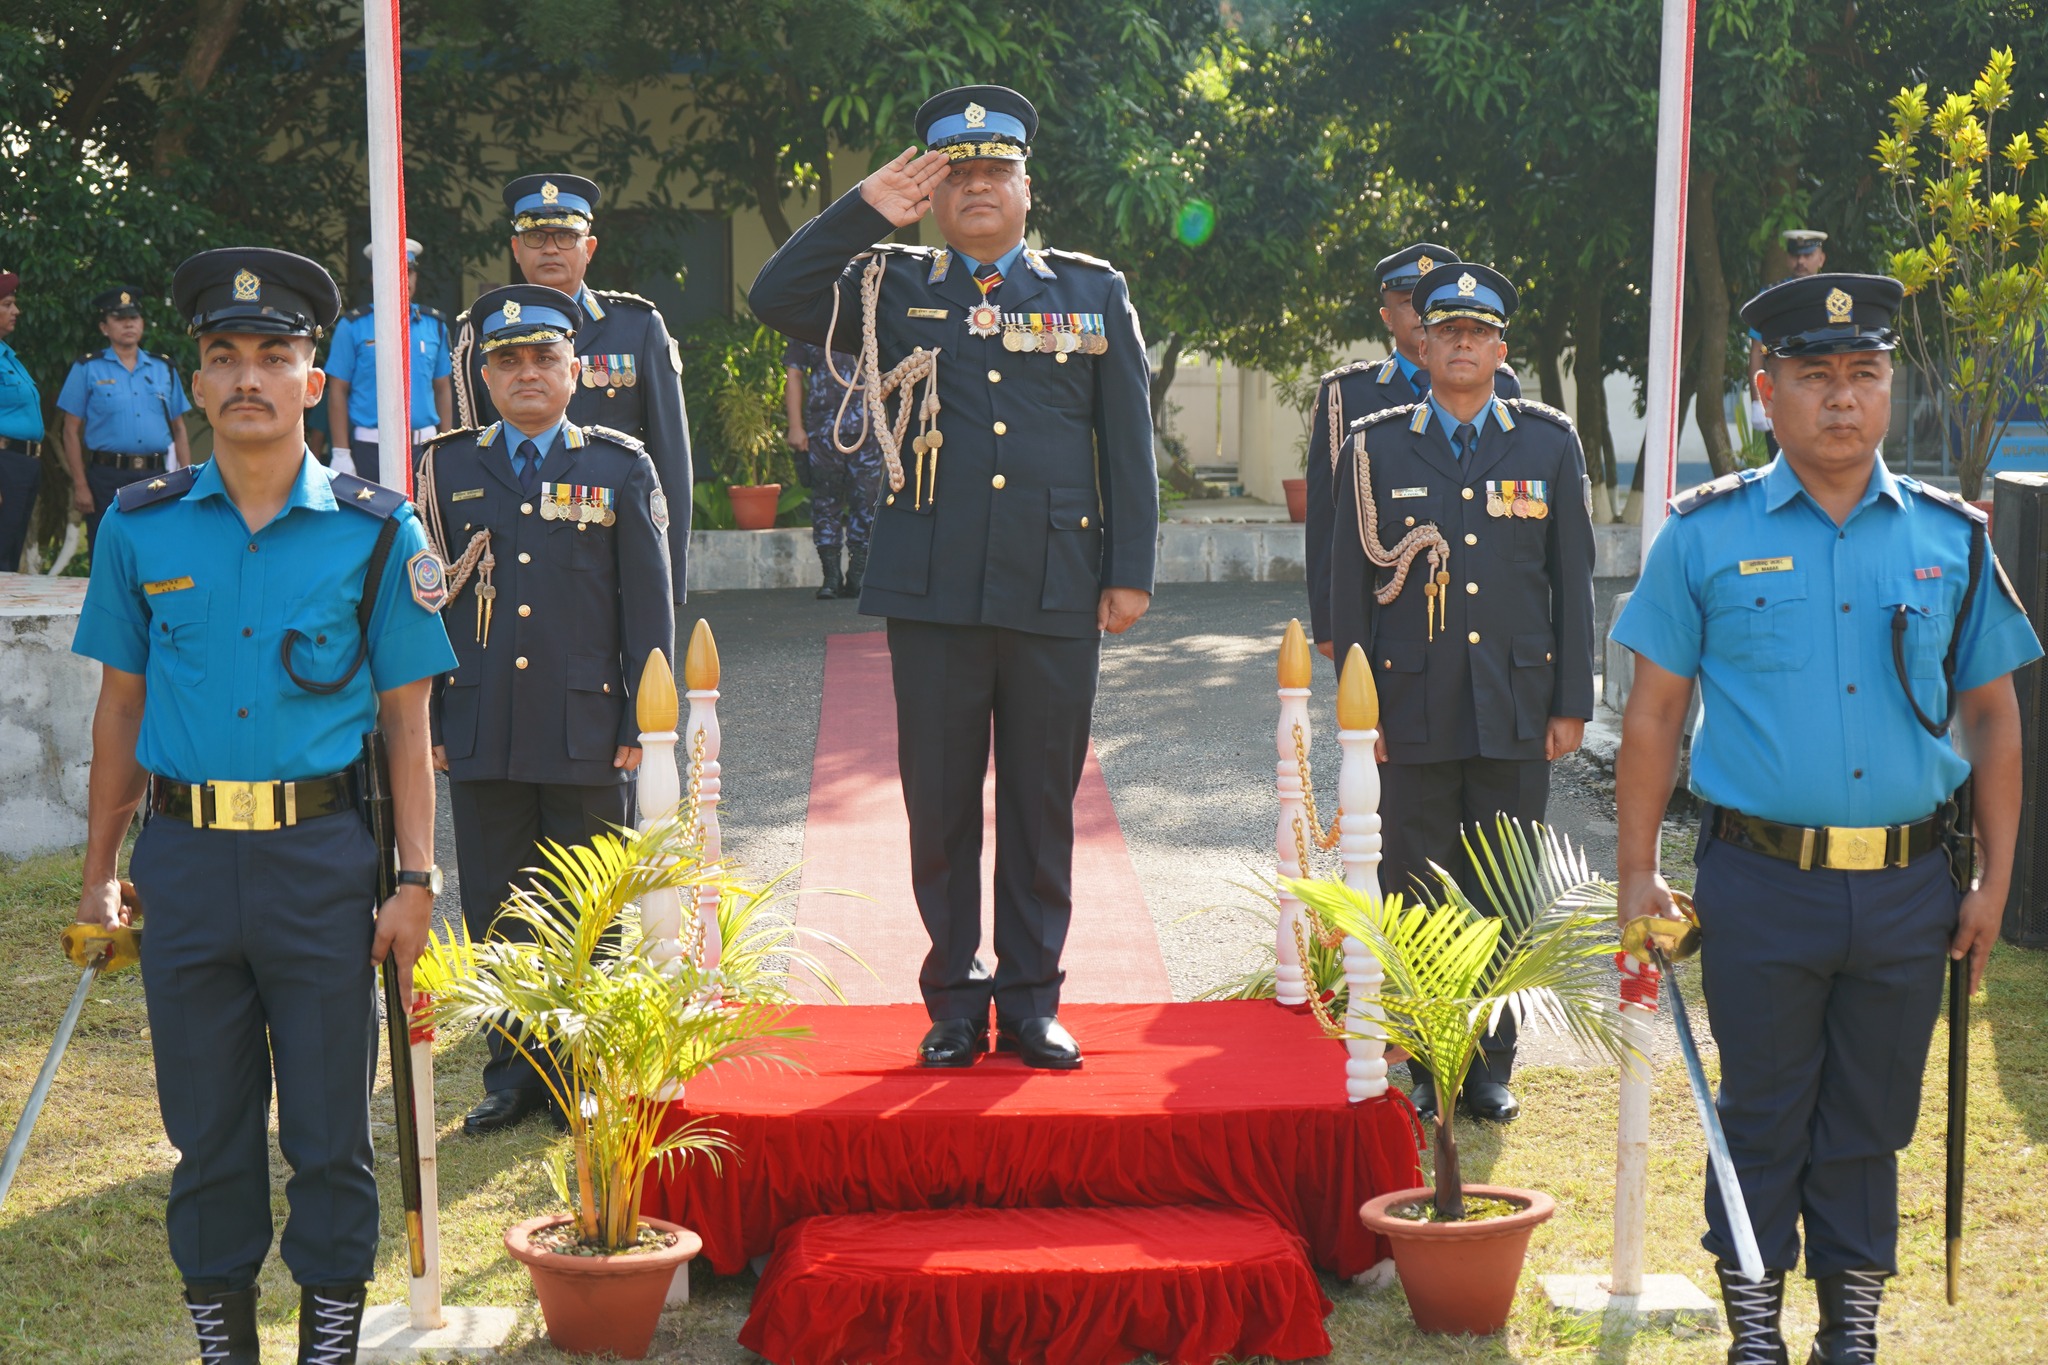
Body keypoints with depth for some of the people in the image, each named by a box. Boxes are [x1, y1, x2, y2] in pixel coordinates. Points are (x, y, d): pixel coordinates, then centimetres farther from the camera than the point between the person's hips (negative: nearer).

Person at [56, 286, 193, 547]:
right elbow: (70, 432, 2)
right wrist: (80, 486, -6)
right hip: (107, 478, -3)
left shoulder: (164, 369, 14)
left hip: (157, 477, 3)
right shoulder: (87, 369, 5)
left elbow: (179, 430, 16)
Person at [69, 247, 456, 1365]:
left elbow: (405, 718, 2)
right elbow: (122, 704, 11)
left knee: (329, 1127, 5)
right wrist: (99, 873, 9)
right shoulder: (141, 527, 5)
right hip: (185, 858, 2)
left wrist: (415, 881, -4)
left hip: (321, 854, -1)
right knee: (206, 1126, 10)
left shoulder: (375, 534, 0)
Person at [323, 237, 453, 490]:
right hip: (370, 449, -3)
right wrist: (340, 453, -9)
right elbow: (338, 392, -2)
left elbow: (443, 389, 12)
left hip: (424, 447, 3)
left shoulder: (434, 325, 10)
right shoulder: (353, 326, 0)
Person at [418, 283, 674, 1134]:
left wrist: (645, 725, -3)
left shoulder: (621, 469, 5)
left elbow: (650, 608, 4)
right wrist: (427, 722, 6)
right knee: (496, 910, 7)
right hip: (482, 736, 2)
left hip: (587, 735, -2)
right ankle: (513, 1073, 18)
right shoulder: (448, 468, 9)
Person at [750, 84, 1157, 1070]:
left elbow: (1127, 442, 8)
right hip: (932, 589, 0)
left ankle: (1031, 1002, 15)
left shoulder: (1094, 293, 10)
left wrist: (1130, 571, 2)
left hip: (1056, 588, 0)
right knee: (940, 803, 4)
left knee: (1042, 803, 6)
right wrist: (865, 210, -7)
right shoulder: (893, 287, 10)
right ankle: (954, 1004, 14)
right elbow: (776, 300, -2)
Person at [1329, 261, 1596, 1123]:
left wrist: (1571, 703, 3)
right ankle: (1429, 1068, 13)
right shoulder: (1378, 446, 5)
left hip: (1517, 709, 1)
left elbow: (1572, 579, 8)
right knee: (1419, 891, 3)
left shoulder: (1549, 444, 7)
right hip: (1415, 709, -1)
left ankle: (1492, 1066, 15)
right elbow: (1350, 583, 6)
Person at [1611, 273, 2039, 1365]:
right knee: (1761, 1121, 7)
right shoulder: (1706, 534, 1)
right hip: (1760, 885, -2)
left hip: (1907, 891, 2)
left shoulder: (1949, 537, 7)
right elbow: (1653, 714, 3)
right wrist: (1636, 875, -1)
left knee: (1870, 1124, 12)